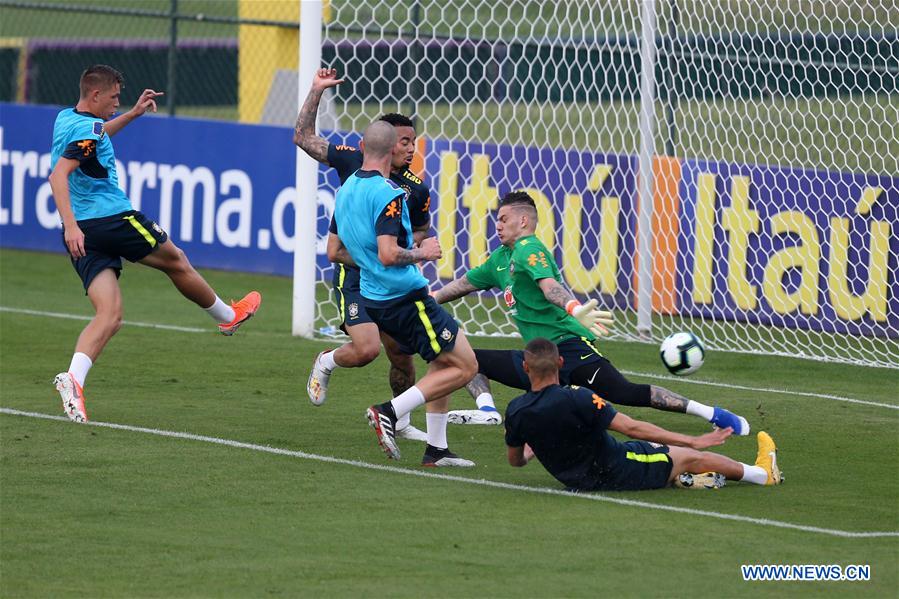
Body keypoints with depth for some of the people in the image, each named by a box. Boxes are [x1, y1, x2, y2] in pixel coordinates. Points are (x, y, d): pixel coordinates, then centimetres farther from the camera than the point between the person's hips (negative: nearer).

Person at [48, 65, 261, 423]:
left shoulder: (66, 119, 14)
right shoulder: (88, 129, -16)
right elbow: (58, 175, -27)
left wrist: (133, 114, 36)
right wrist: (71, 225, -32)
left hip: (82, 234, 9)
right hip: (111, 219, -9)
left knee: (109, 315, 0)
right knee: (176, 261, 17)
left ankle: (74, 378, -23)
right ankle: (228, 316, 38)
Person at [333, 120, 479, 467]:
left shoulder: (346, 190, 10)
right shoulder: (388, 194, -18)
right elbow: (388, 254, -26)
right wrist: (421, 253, -9)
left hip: (372, 297, 9)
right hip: (405, 297, -9)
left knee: (443, 362, 21)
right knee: (465, 366, -4)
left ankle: (436, 450, 17)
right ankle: (390, 412, -12)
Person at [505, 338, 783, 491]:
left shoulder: (516, 410, -14)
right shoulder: (575, 398, -31)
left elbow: (514, 459, 3)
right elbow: (631, 428, -27)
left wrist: (530, 453, 30)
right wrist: (692, 441, -21)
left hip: (573, 478, 6)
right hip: (613, 474, -6)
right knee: (692, 457, 15)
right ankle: (765, 473, 34)